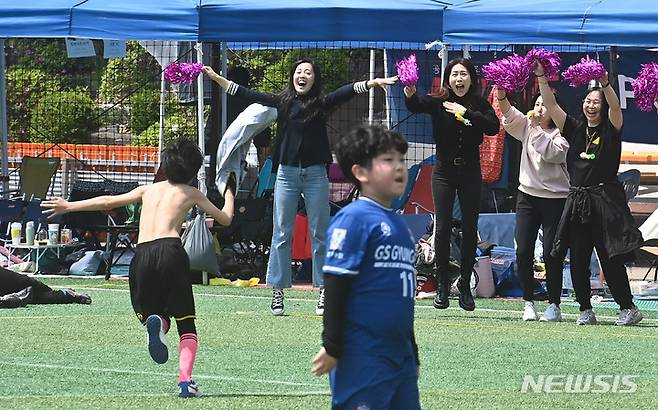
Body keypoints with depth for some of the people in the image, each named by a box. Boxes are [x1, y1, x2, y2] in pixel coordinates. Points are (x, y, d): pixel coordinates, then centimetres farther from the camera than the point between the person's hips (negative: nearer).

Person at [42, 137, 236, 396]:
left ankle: (155, 323, -24)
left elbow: (108, 202, 29)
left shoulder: (148, 190, 28)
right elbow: (225, 219, 28)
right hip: (170, 249, -2)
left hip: (142, 254, 2)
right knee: (187, 325, 5)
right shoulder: (191, 193, 21)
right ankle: (185, 379, -18)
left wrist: (68, 207, 38)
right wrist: (229, 195, 48)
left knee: (154, 316, 16)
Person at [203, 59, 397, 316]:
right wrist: (216, 78, 5)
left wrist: (372, 83, -26)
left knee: (319, 234, 2)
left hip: (315, 174, -1)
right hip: (287, 172, 1)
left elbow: (347, 92, -11)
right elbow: (247, 95, 7)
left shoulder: (321, 103, 2)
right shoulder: (282, 102, 6)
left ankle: (324, 292, 7)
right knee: (282, 234, 3)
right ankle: (277, 292, 7)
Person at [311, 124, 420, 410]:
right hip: (362, 358, -9)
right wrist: (332, 347, -15)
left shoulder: (399, 225, 16)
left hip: (399, 354, 9)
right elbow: (335, 286, -13)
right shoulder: (353, 220, -10)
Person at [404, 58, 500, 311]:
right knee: (442, 228, -3)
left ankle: (465, 286, 11)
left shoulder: (479, 105, -1)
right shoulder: (439, 103, -2)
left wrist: (466, 112, -21)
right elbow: (415, 106, -20)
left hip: (470, 173, 0)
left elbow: (493, 127, -16)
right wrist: (410, 93, -41)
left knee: (470, 230, 2)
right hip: (444, 171, 0)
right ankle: (442, 286, 6)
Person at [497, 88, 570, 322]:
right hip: (528, 196, 4)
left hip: (555, 199, -4)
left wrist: (538, 128, -19)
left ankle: (554, 305, 4)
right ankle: (528, 303, 6)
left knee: (551, 254, -5)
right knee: (523, 251, -3)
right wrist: (501, 97, -20)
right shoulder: (527, 127, 10)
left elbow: (552, 153, -20)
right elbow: (509, 115, -3)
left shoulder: (561, 134, -4)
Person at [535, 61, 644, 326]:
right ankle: (585, 311, 9)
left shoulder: (610, 131, 1)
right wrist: (541, 78, -3)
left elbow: (615, 106, -18)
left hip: (605, 200, -5)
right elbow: (551, 105, 7)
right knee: (578, 260, 2)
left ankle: (628, 308, 2)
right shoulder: (575, 130, 12)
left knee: (610, 259, -6)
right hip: (577, 202, 5)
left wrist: (605, 84, -34)